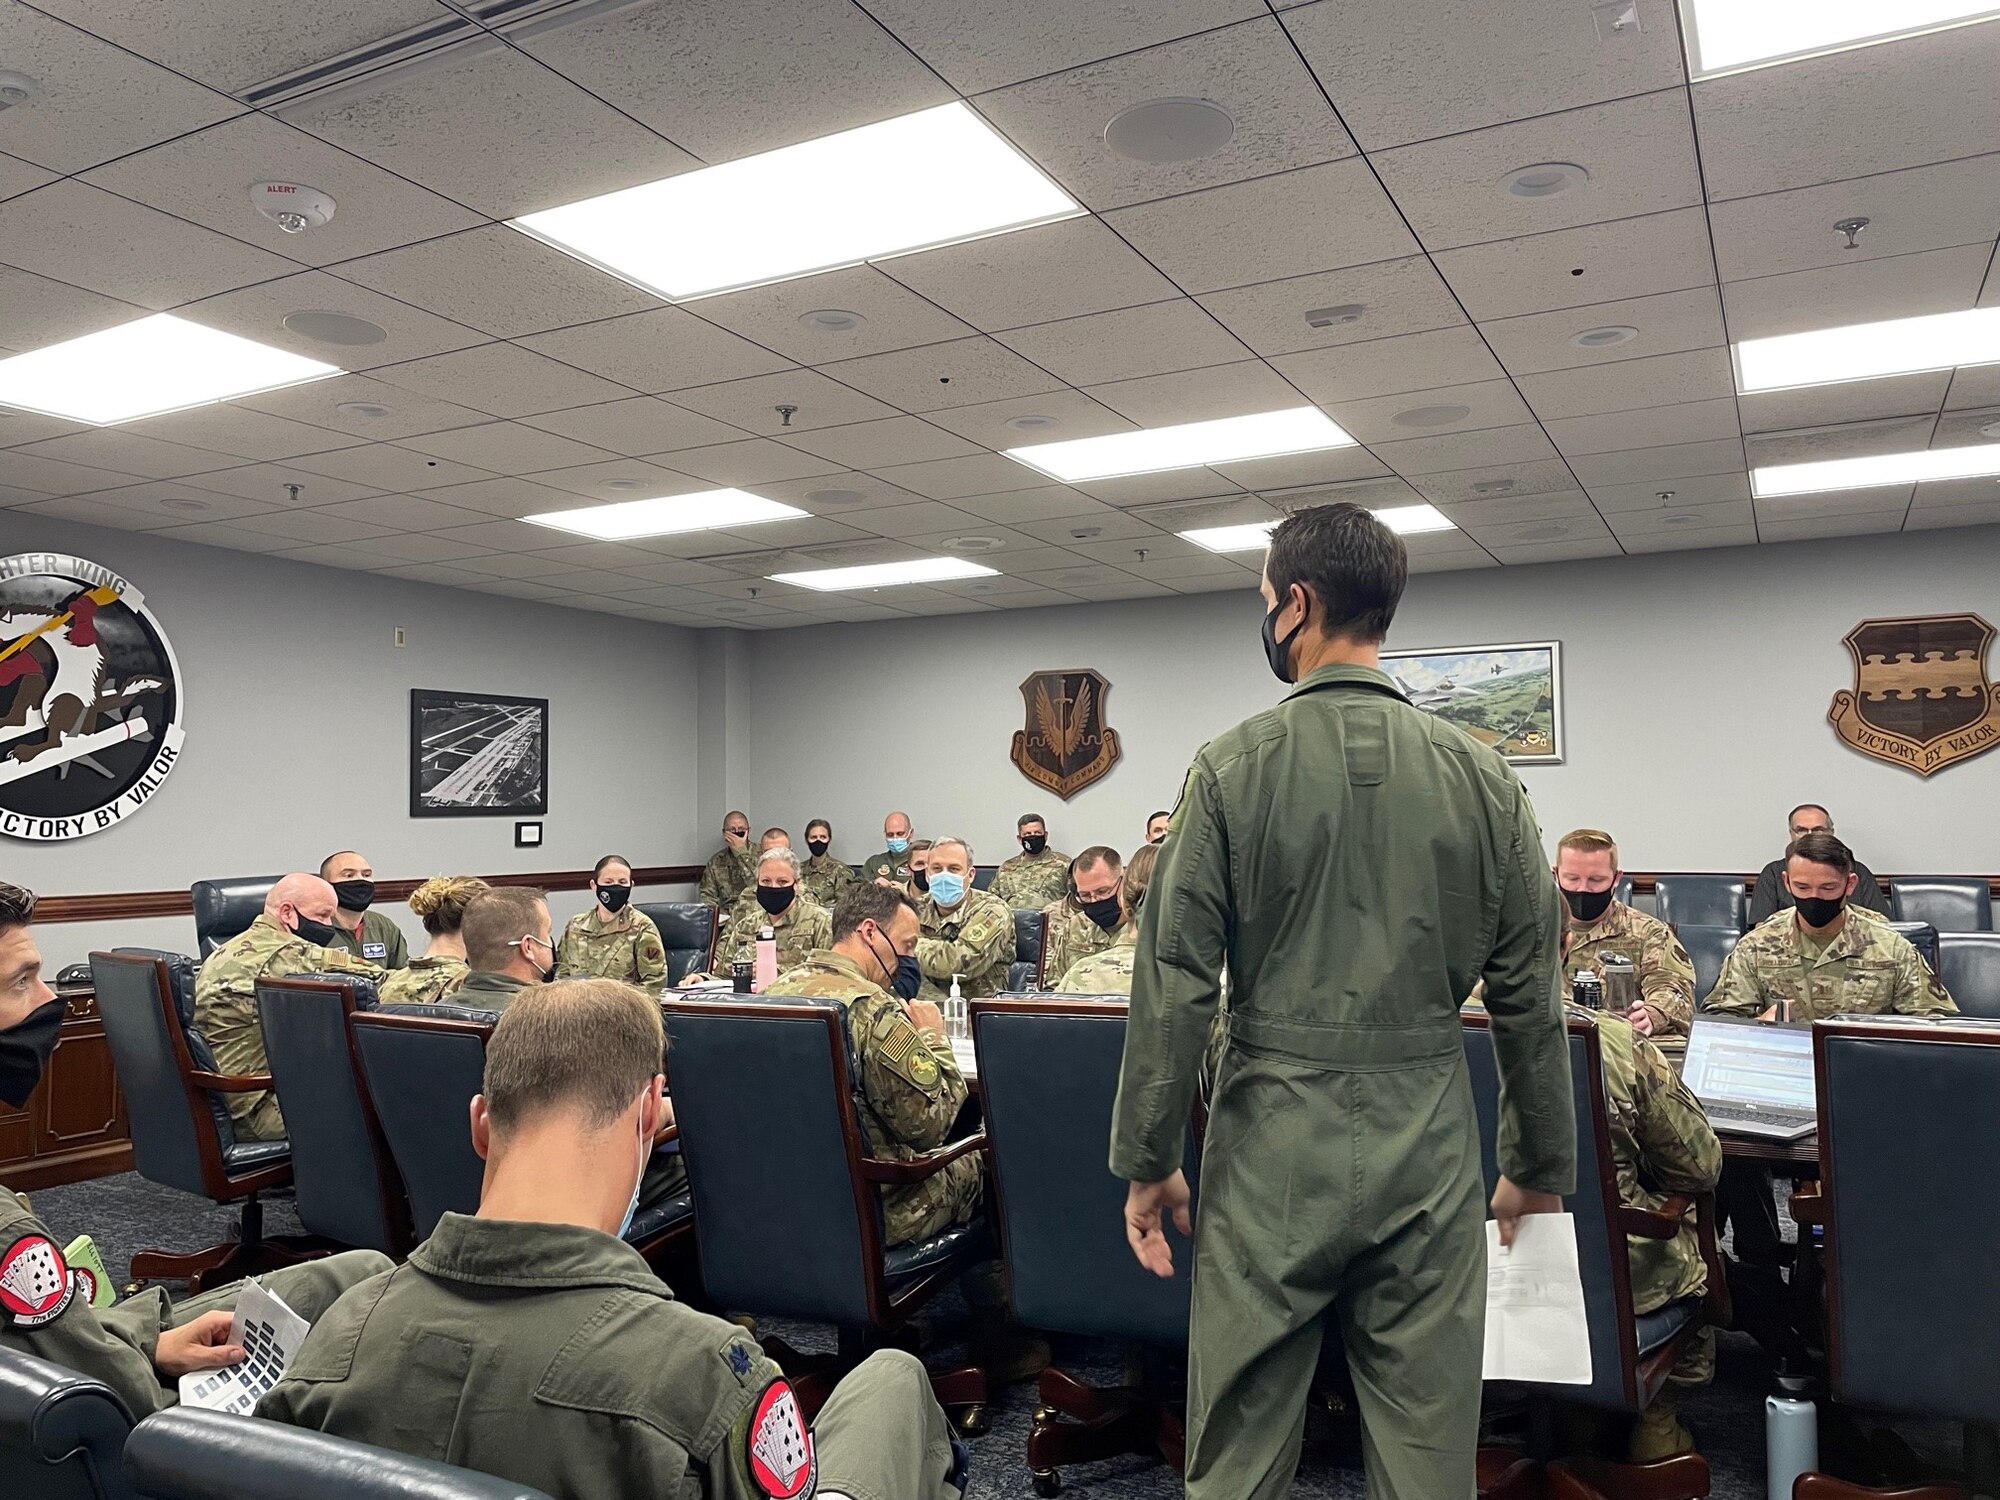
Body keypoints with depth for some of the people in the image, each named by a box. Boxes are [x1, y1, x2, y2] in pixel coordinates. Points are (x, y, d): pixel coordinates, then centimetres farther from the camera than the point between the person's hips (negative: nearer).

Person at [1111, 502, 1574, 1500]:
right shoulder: (1481, 777, 1)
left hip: (1273, 1138, -2)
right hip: (1428, 1144, 3)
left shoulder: (1234, 768, -7)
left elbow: (1175, 982, -8)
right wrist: (1539, 1167, 15)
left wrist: (1147, 1161, 2)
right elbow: (1528, 994, 4)